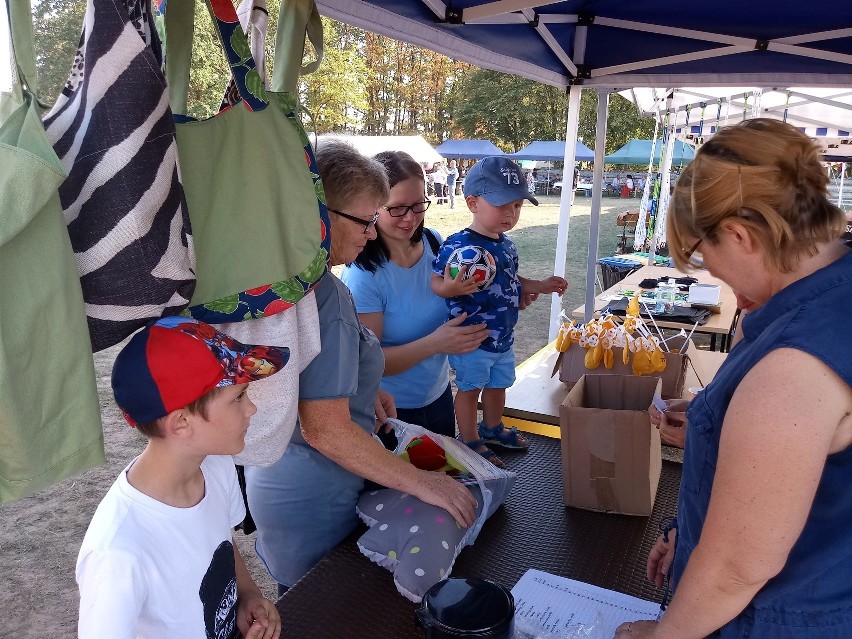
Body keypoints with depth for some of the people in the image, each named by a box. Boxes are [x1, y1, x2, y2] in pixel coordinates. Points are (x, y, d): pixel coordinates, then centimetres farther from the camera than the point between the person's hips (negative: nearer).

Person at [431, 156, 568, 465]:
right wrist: (451, 287, -47)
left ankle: (492, 428, 50)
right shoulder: (457, 246, -24)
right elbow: (433, 281, -28)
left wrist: (539, 285, 14)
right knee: (470, 388, 11)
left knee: (498, 384, 25)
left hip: (503, 336, 8)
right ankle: (470, 442, 30)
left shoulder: (507, 245, 4)